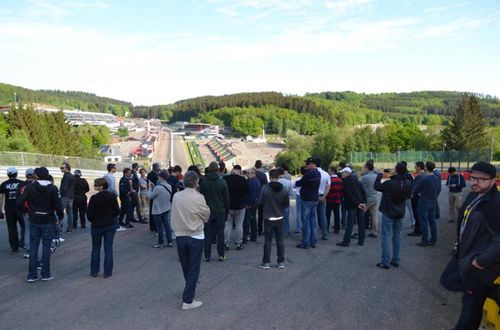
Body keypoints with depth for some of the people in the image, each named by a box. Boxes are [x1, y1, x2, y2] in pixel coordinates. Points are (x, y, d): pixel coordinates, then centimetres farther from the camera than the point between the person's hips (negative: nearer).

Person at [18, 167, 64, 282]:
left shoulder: (30, 187, -5)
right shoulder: (53, 189, -9)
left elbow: (19, 203, -11)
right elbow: (58, 205, -13)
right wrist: (61, 216, 4)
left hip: (34, 221, 1)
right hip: (48, 222, -1)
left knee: (33, 247, 9)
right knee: (46, 247, 6)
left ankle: (32, 275, 11)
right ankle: (46, 274, 10)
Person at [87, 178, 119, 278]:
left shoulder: (94, 198, -16)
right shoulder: (112, 196, -7)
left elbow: (89, 214, -12)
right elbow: (117, 211, -3)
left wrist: (93, 221, 7)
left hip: (97, 226, -2)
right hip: (111, 225, 2)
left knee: (96, 248, 14)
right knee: (108, 248, 8)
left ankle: (94, 271, 20)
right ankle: (107, 272, 11)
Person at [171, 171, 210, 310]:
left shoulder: (176, 196, -4)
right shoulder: (198, 198, -17)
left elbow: (176, 215, 5)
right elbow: (206, 215, -5)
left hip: (180, 235, 5)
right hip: (195, 237, -4)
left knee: (185, 266, 21)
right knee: (193, 268, 4)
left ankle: (190, 289, 43)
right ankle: (188, 300, 4)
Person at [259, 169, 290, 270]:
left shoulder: (265, 189, -15)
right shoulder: (284, 189, -8)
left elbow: (260, 203, -6)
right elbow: (287, 204, 0)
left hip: (268, 219, -2)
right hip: (280, 219, 2)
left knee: (268, 241, 6)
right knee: (280, 240, 12)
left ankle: (266, 262, 11)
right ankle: (281, 262, 18)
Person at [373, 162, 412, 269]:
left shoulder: (389, 183, -25)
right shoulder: (408, 183, -6)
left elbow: (376, 186, -12)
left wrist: (380, 175, 3)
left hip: (388, 213, -5)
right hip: (400, 213, 6)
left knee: (386, 236, -1)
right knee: (397, 236, 15)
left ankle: (385, 262, -2)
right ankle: (395, 260, 21)